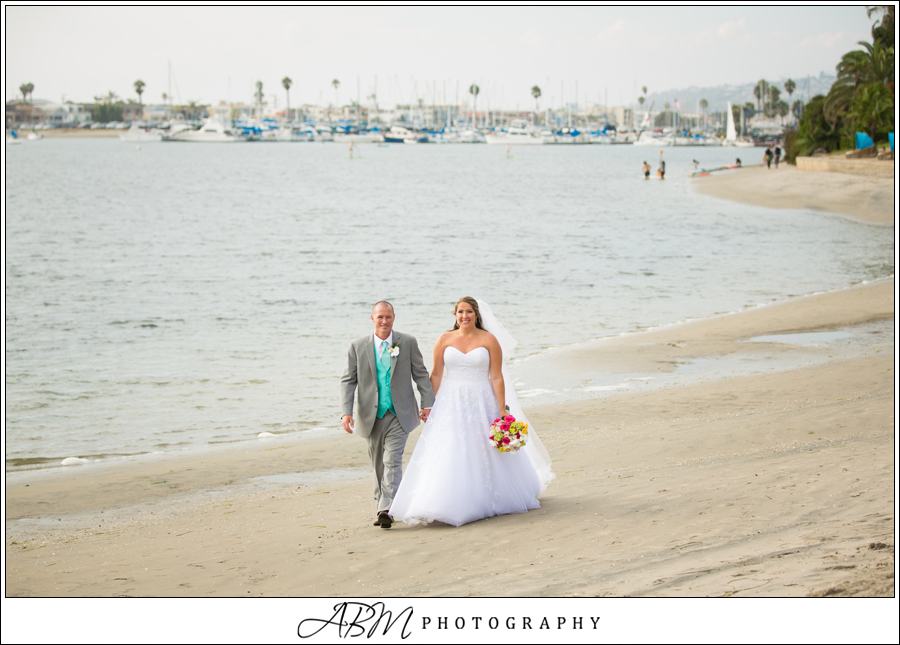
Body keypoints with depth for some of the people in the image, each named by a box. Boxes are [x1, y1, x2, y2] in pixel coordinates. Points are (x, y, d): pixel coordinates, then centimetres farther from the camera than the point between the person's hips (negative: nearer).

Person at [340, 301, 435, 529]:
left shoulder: (408, 343, 1)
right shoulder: (358, 346, 1)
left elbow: (421, 375, 7)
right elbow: (348, 381, 2)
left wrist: (427, 403, -1)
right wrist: (346, 412, -9)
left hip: (399, 415, -2)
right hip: (372, 416, 2)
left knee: (393, 461, -14)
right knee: (378, 465, 11)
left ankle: (386, 510, -21)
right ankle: (381, 506, 24)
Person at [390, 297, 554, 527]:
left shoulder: (489, 340, 0)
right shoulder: (444, 340, 5)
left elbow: (497, 377, -3)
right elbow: (436, 375, 7)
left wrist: (502, 411, -7)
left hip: (481, 403, -1)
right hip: (450, 404, 1)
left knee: (484, 454, 5)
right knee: (447, 455, -6)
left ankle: (486, 502, 22)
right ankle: (449, 506, -1)